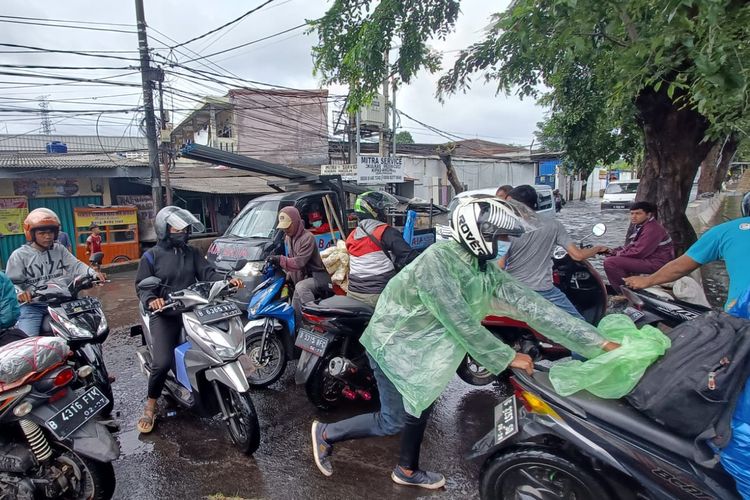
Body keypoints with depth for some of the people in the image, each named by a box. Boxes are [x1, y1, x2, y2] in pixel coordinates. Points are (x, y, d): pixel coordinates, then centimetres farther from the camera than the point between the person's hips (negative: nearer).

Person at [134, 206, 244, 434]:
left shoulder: (192, 253, 11)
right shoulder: (151, 256, 2)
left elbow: (207, 273, -1)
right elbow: (141, 286, -1)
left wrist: (227, 280, -22)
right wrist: (151, 299, -24)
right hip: (164, 315, -4)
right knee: (162, 362, -19)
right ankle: (150, 406, 5)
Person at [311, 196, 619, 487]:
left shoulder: (487, 273, -7)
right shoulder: (437, 259, -31)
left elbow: (530, 305, -11)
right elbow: (460, 322, -31)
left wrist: (599, 342, -13)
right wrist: (507, 358, -22)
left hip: (419, 345, 8)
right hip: (392, 344, -8)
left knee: (420, 407, 18)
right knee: (394, 421, 1)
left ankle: (407, 471, 40)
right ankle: (326, 434, 21)